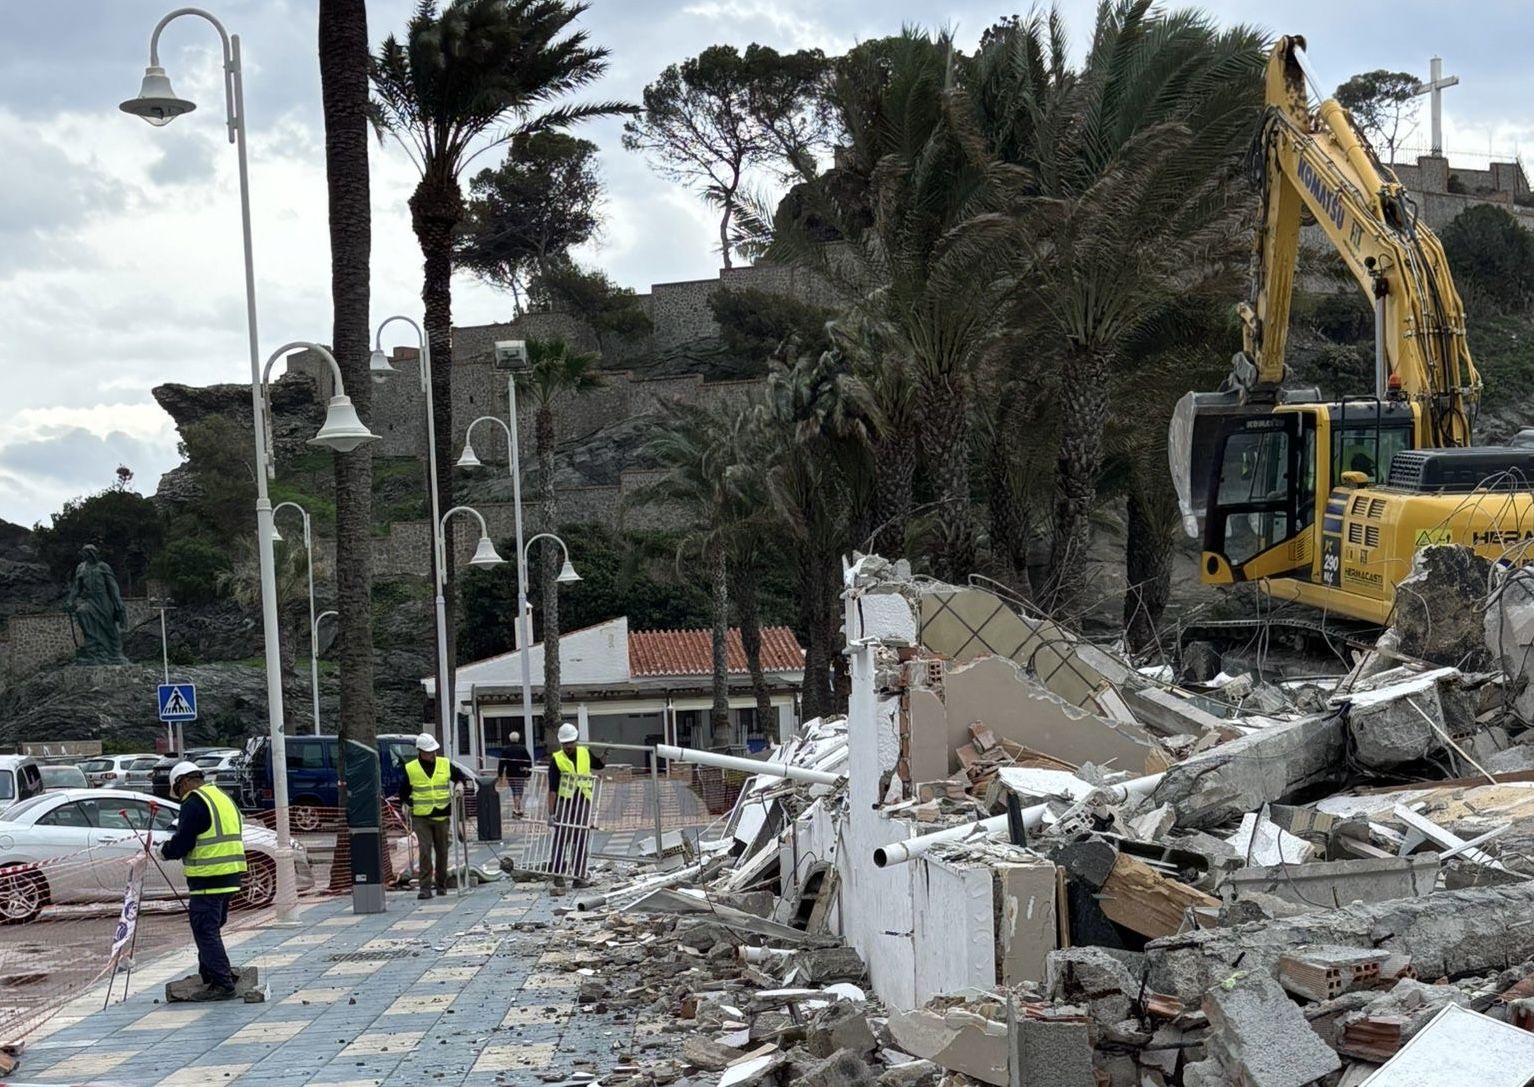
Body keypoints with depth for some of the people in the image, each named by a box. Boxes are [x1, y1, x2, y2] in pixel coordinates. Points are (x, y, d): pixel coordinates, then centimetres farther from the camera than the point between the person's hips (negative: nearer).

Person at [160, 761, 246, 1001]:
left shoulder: (194, 803, -12)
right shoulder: (223, 797, 17)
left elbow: (181, 844, -14)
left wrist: (165, 850, 7)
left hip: (208, 879, -9)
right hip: (231, 877, 9)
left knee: (205, 931, -3)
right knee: (212, 928, 20)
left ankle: (222, 984, -4)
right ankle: (210, 975, 26)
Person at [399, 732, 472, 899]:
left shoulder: (445, 764, 4)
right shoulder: (410, 769, -1)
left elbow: (459, 775, 18)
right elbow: (403, 791, 8)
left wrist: (460, 783, -1)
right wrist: (405, 804, -4)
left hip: (442, 816, 3)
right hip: (421, 818, -2)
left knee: (442, 852, 9)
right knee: (425, 851, -11)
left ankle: (442, 885, 21)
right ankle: (425, 887, -8)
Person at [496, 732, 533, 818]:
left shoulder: (505, 750, 0)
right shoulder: (523, 749, -3)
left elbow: (502, 763, -2)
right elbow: (528, 762, -3)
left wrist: (500, 775, 0)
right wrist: (528, 773, 4)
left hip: (510, 774, 2)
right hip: (520, 774, -2)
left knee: (514, 792, 14)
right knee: (519, 792, 2)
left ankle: (518, 810, 21)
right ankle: (516, 809, -14)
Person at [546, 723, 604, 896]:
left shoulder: (585, 753, 7)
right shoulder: (556, 759, -4)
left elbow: (600, 765, 28)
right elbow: (552, 789, -7)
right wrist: (551, 813, -13)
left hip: (583, 803, 4)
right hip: (564, 803, -4)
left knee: (581, 841, 7)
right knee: (561, 839, -8)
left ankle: (579, 876, 14)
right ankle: (558, 876, -8)